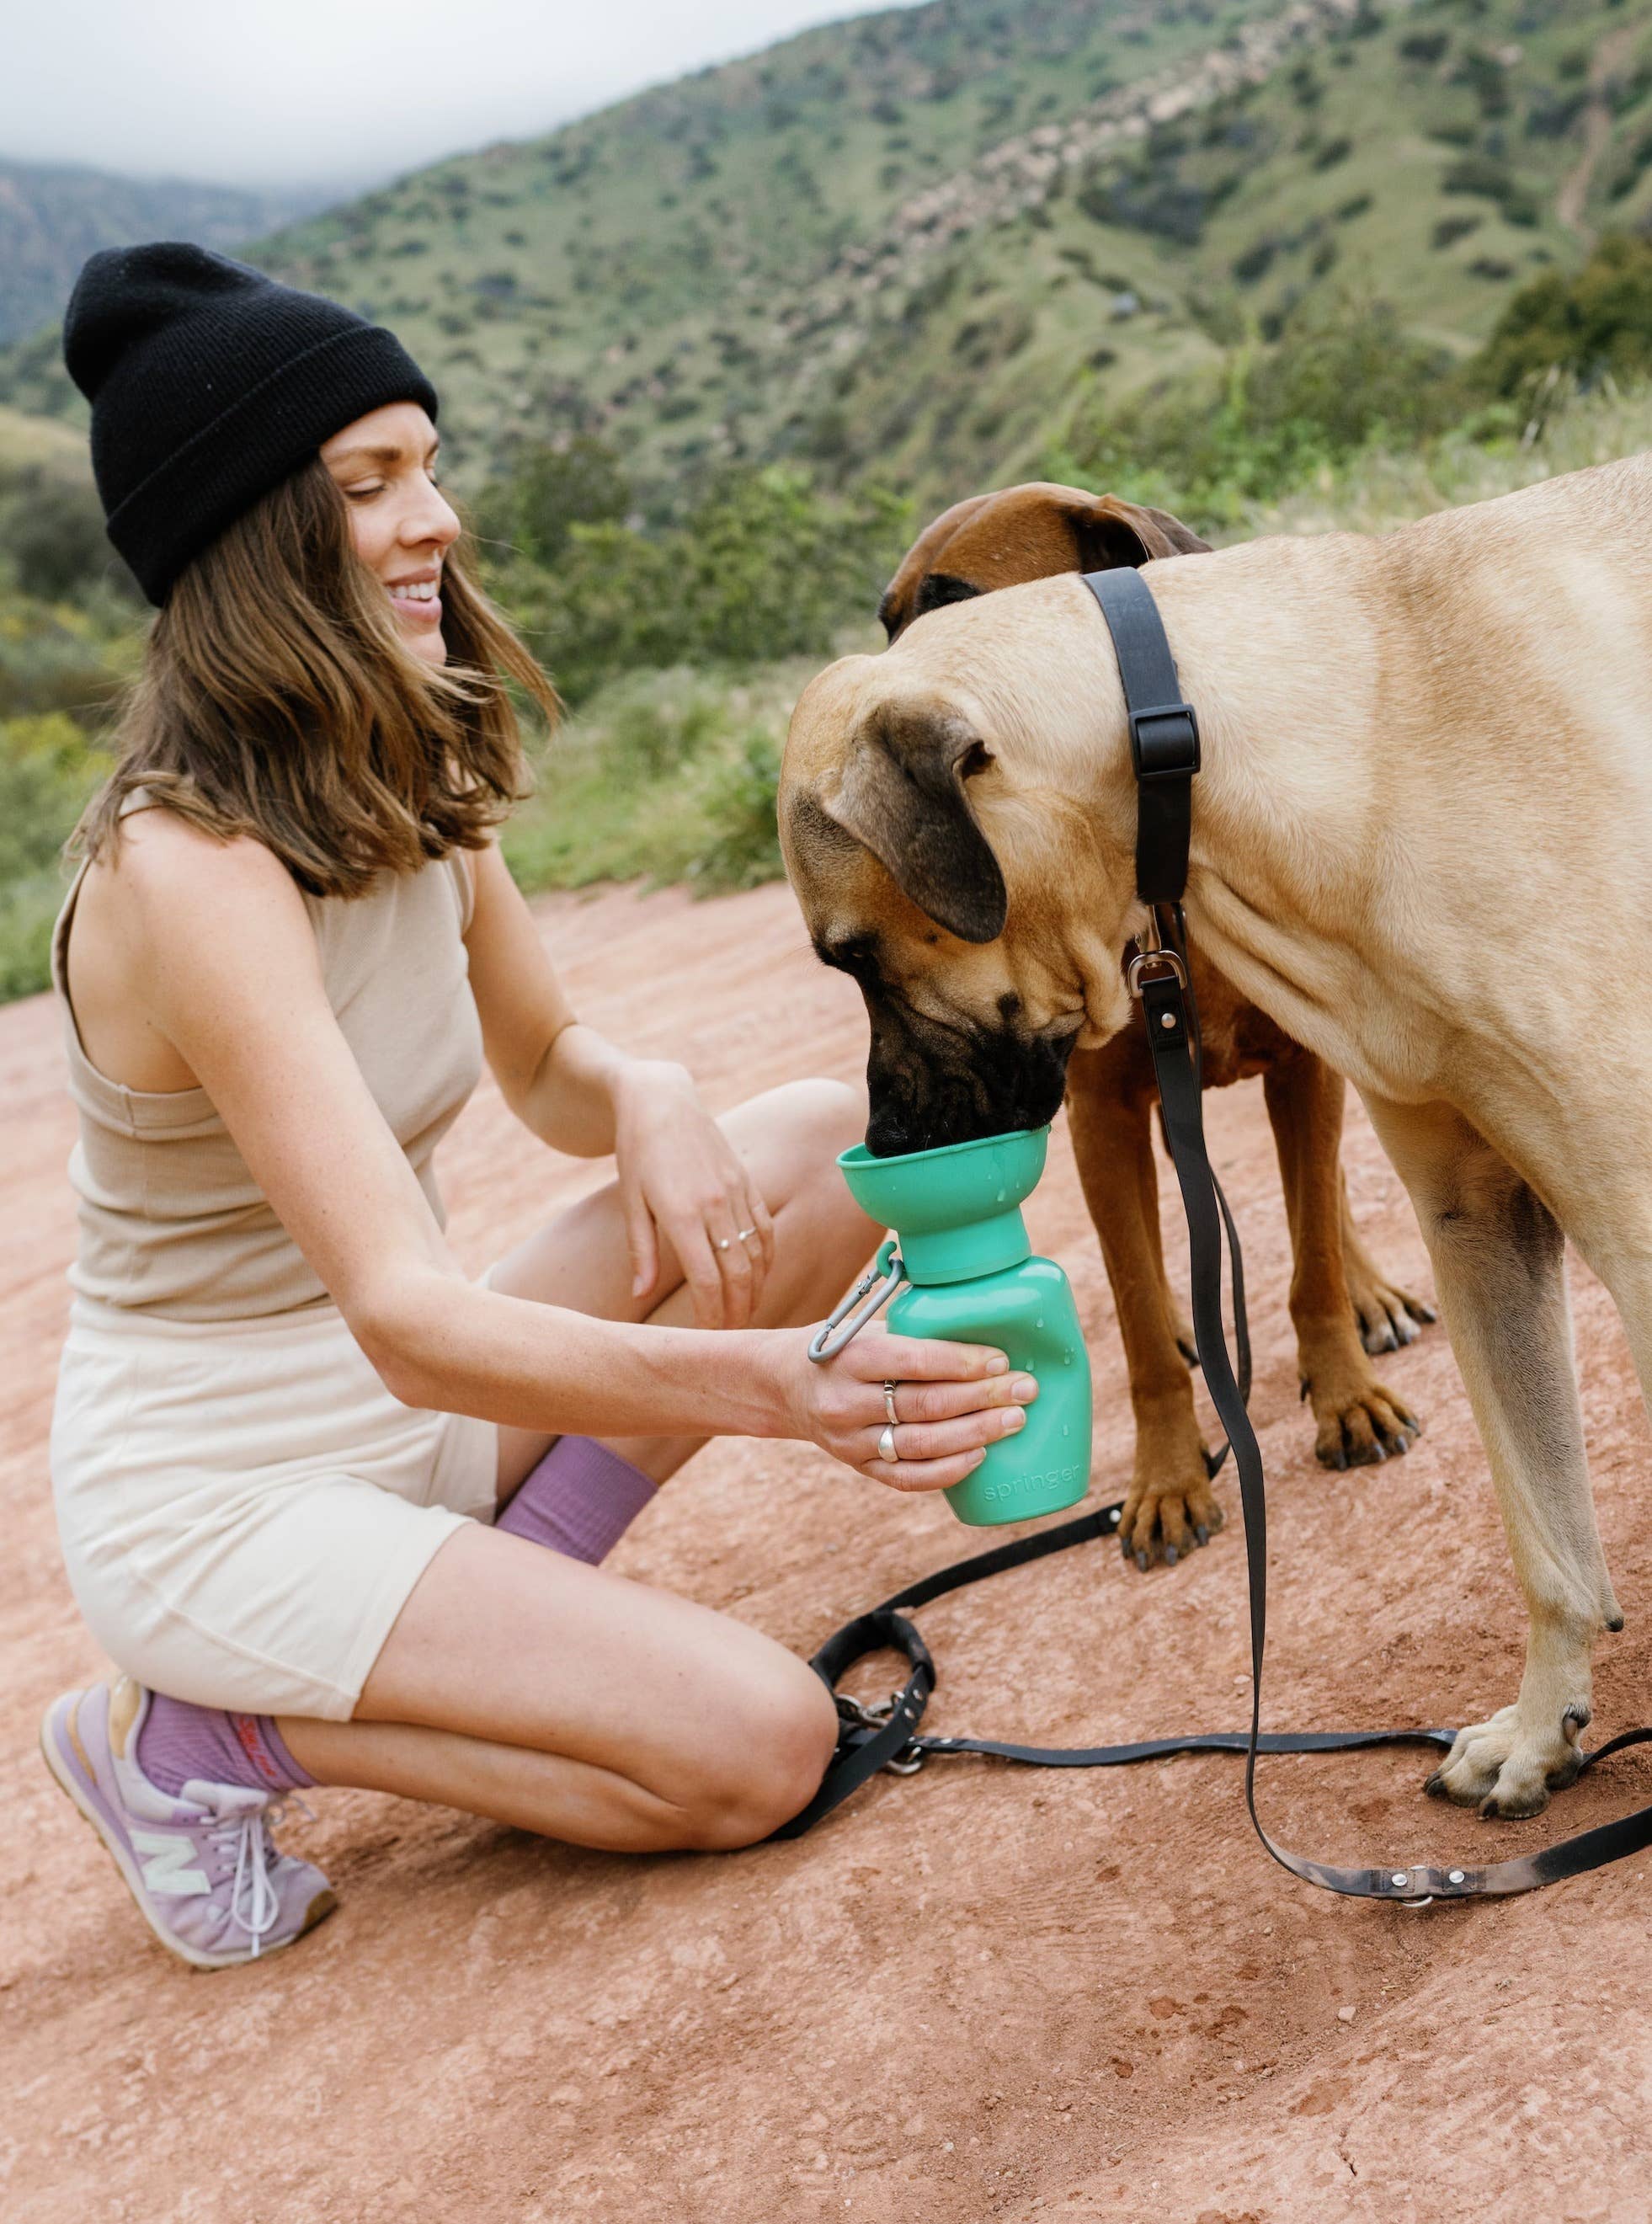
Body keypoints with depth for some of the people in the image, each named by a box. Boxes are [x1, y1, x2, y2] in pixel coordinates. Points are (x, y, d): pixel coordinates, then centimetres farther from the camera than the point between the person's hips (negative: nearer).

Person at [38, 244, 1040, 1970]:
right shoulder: (191, 869, -27)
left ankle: (518, 1588, 0)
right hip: (223, 1501, -8)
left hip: (413, 1422, 8)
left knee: (829, 1142, -3)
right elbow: (411, 1322, -36)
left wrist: (647, 1104, -12)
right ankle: (198, 1738, -2)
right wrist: (764, 1384, -49)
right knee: (757, 1742, -18)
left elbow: (547, 1067, 12)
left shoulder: (411, 788, 0)